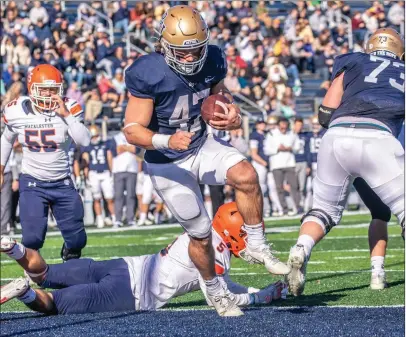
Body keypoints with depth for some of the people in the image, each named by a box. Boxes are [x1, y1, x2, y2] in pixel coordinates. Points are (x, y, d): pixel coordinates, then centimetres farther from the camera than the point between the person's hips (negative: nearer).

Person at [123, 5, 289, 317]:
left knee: (246, 175, -26)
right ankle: (216, 293, 29)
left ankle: (257, 246, -8)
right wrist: (167, 141, -42)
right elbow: (132, 130, -24)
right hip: (169, 164, -4)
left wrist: (233, 115, -13)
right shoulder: (148, 75, -26)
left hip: (202, 146, 4)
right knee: (201, 233, 3)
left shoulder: (212, 62, -9)